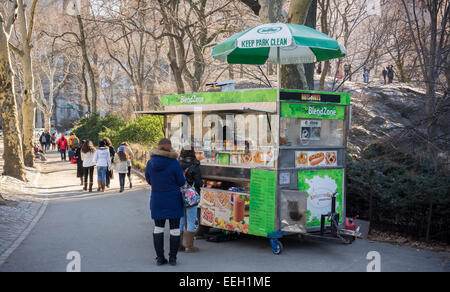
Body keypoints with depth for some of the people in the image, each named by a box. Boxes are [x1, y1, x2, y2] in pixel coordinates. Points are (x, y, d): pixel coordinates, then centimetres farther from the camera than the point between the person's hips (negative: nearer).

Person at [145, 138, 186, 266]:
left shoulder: (150, 163, -5)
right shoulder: (173, 163, -17)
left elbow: (148, 180, 8)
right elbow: (181, 182, -9)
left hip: (157, 201, 3)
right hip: (173, 201, -3)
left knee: (158, 227, 13)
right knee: (175, 228, 7)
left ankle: (160, 257, 14)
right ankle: (173, 258, 11)